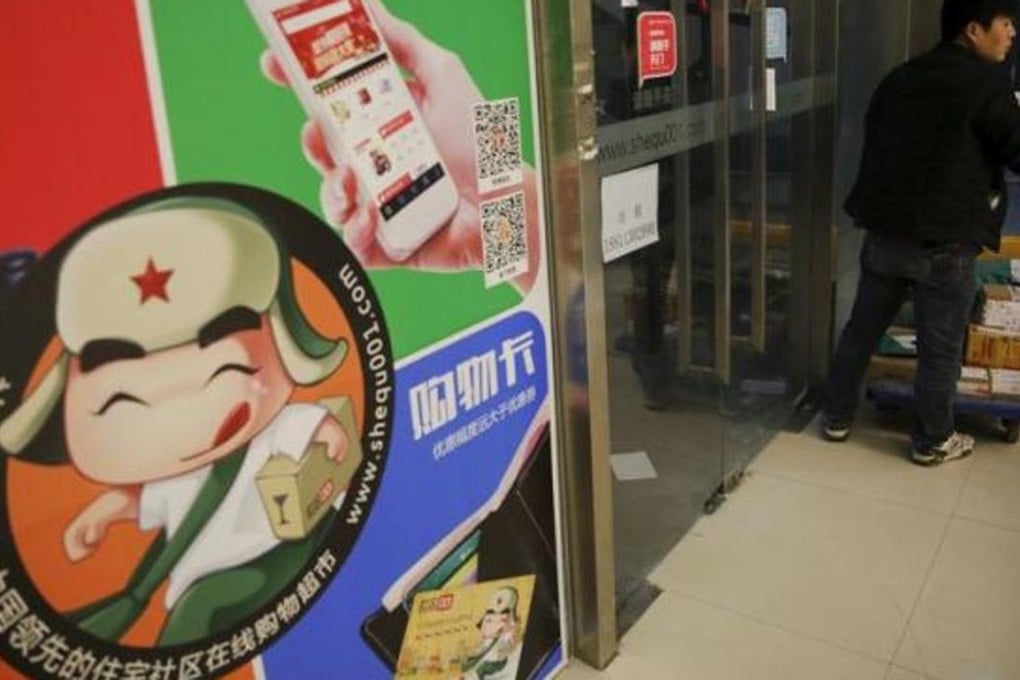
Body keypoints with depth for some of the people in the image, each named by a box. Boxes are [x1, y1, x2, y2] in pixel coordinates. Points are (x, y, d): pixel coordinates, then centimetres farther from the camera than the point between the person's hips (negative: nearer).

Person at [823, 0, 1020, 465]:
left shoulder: (898, 79, 11)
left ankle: (836, 418, 25)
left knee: (861, 330, 16)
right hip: (945, 242, -6)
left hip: (883, 232, 6)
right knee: (941, 348, 8)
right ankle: (932, 441, 21)